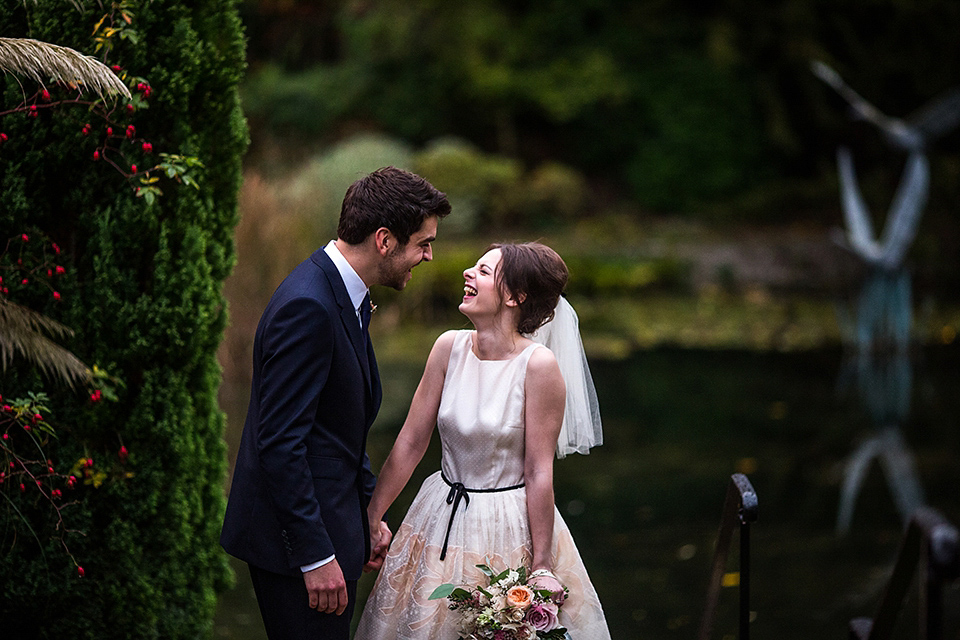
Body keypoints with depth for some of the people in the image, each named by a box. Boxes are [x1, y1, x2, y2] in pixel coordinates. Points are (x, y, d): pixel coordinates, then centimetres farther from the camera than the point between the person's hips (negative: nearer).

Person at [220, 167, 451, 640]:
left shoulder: (345, 295, 10)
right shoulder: (307, 307, -22)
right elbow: (281, 442, -24)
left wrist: (368, 512, 18)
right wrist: (316, 555, -23)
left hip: (325, 520, 10)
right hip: (293, 537, -10)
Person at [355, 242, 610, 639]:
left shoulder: (538, 364, -18)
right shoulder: (449, 347, -5)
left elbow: (539, 473, -16)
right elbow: (412, 441, 0)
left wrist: (542, 568, -13)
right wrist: (371, 517, 2)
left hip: (510, 527, -5)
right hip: (443, 518, 5)